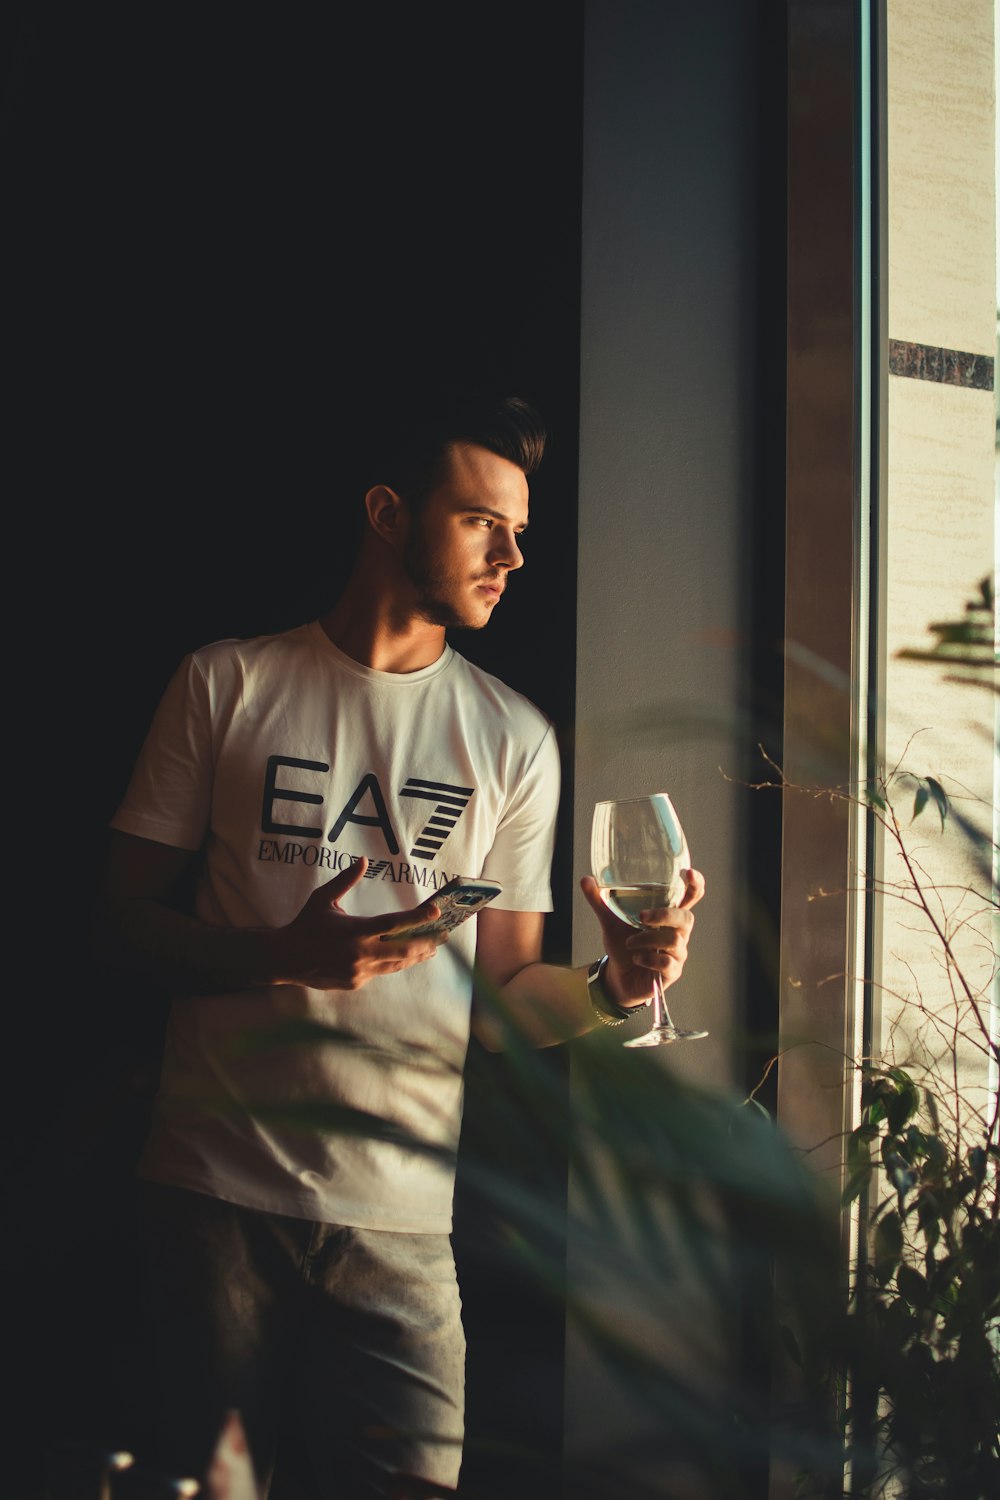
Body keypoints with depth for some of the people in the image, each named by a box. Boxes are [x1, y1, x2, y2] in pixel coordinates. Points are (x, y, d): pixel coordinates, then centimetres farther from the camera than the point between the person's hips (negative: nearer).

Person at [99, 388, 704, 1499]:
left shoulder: (513, 738, 8)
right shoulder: (229, 684, 4)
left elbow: (502, 992, 8)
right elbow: (127, 916, 3)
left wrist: (612, 986, -13)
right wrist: (286, 956, -14)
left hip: (398, 1210, 1)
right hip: (213, 1188, -1)